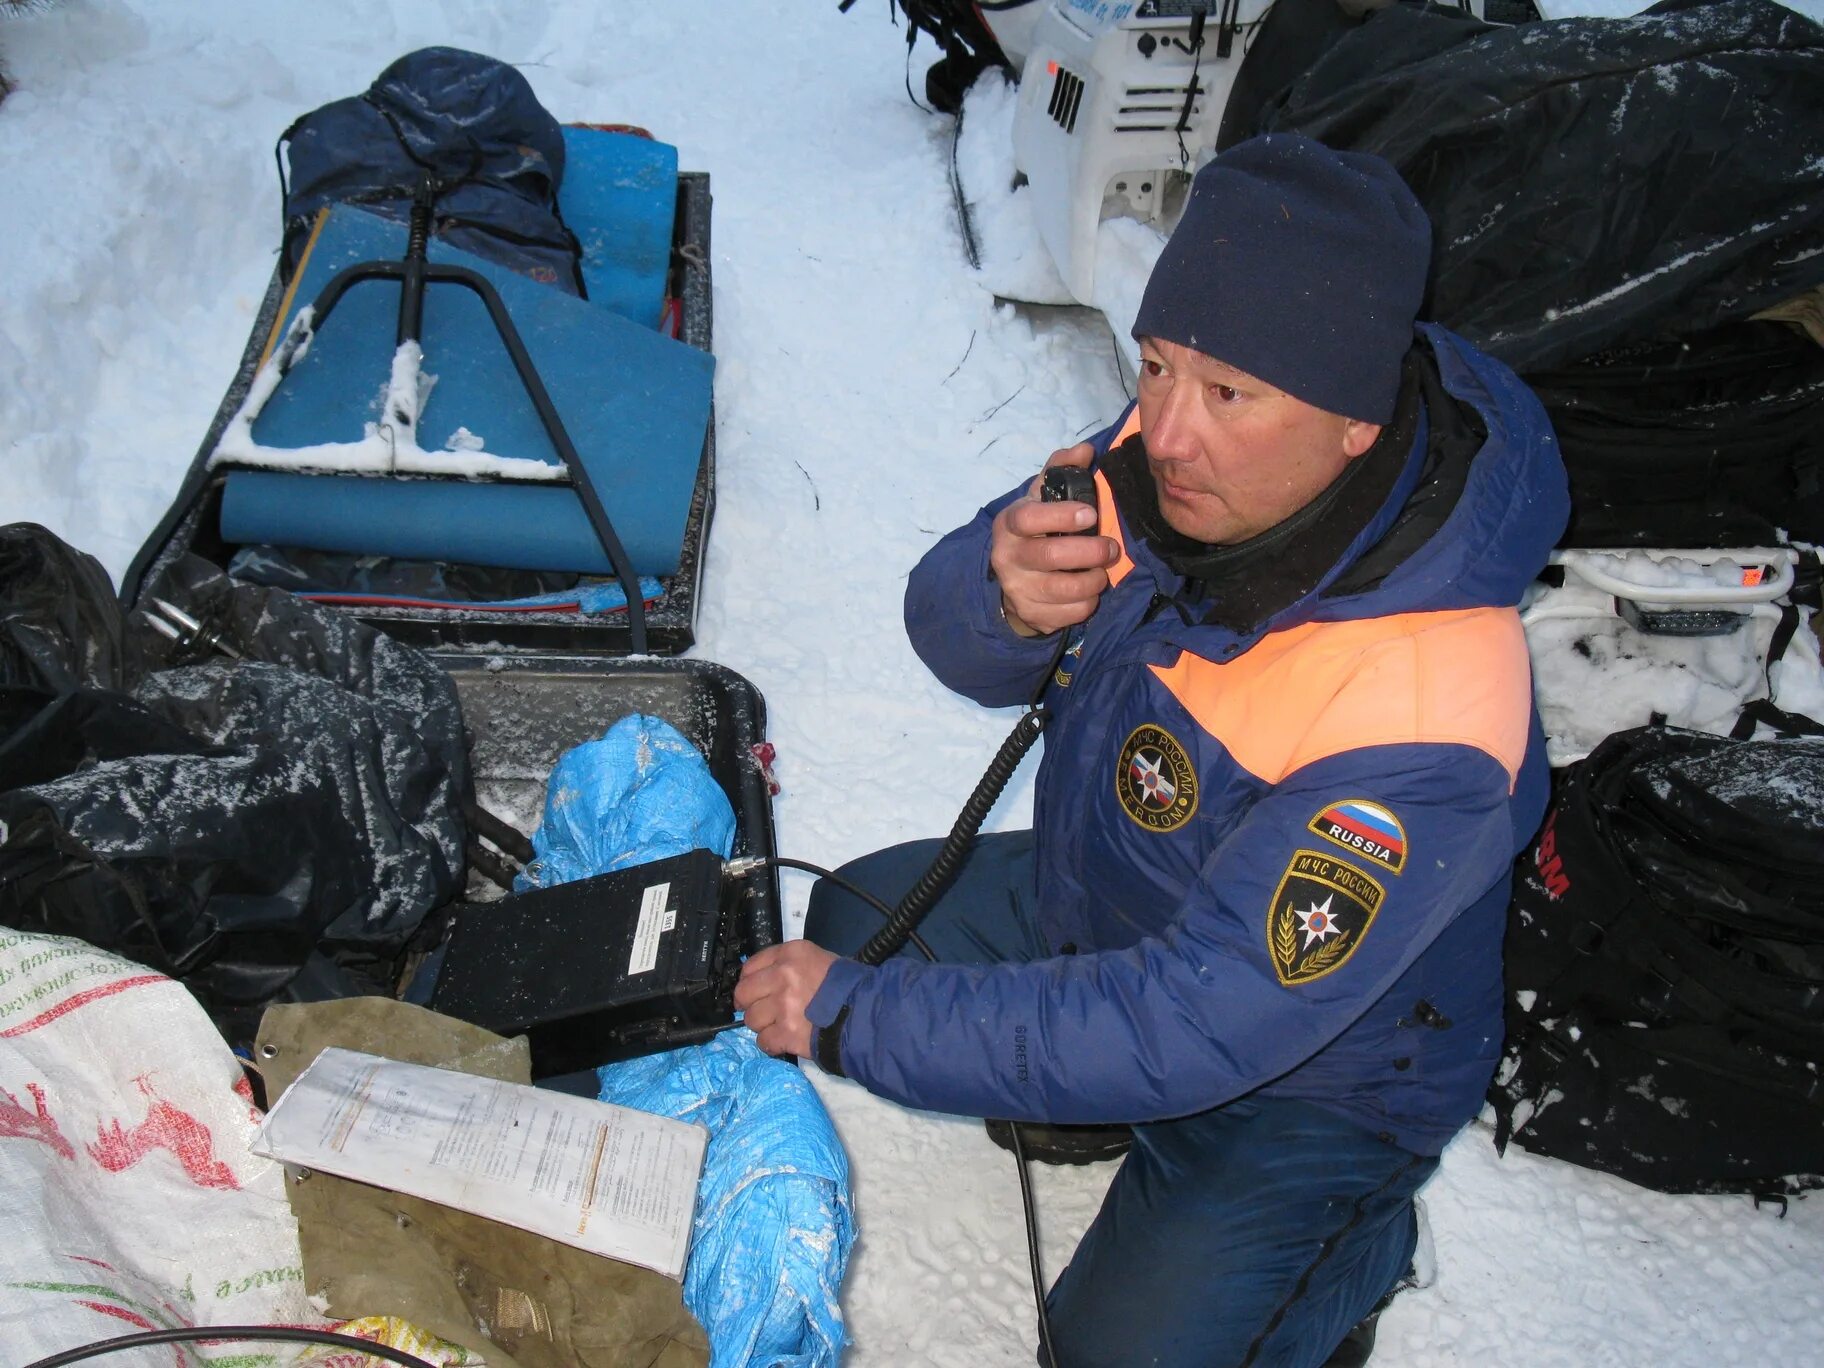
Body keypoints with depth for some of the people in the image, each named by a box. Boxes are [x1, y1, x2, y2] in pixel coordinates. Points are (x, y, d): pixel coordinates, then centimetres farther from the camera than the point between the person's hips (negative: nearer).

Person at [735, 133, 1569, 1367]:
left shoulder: (1421, 722, -41)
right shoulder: (1181, 460, -21)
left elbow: (1195, 1028, -38)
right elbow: (956, 642, -11)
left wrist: (851, 1020, -32)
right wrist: (1007, 597, -38)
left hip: (1305, 1070, -6)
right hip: (1091, 901, 7)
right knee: (851, 919, 11)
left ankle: (1356, 1241, 17)